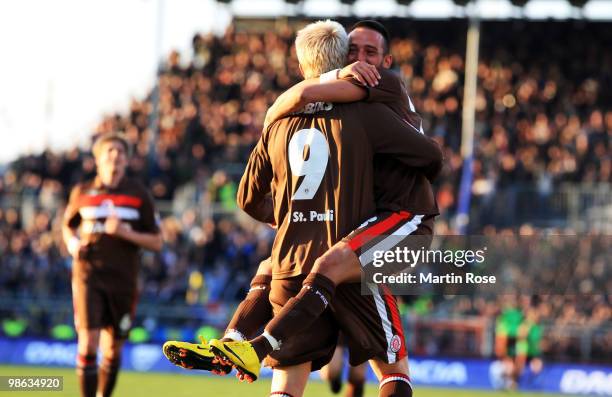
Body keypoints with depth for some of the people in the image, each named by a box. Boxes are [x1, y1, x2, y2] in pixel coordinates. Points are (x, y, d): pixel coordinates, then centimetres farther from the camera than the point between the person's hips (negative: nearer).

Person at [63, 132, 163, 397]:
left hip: (123, 281, 1)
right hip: (88, 277, -1)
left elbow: (156, 243, 2)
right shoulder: (82, 193, 4)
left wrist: (126, 233, -15)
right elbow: (68, 226, 21)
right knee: (88, 343, -15)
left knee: (112, 349, 9)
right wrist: (72, 244, -2)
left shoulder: (139, 195, 2)